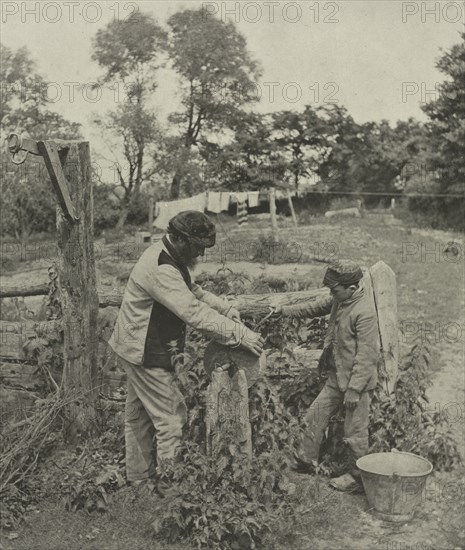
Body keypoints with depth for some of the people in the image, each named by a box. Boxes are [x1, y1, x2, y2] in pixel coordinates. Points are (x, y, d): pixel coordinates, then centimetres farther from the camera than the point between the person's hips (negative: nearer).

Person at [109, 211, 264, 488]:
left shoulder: (169, 256, 4)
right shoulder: (161, 271, -29)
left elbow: (194, 291, 12)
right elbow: (195, 313, -34)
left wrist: (228, 308, -3)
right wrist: (241, 334, -33)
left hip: (140, 348, 11)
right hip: (147, 354, -11)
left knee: (139, 414, 20)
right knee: (171, 417, -3)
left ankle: (139, 476, 35)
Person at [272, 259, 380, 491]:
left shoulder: (365, 312, -23)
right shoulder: (339, 300, 3)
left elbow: (366, 356, -23)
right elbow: (316, 308, 22)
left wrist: (354, 389, -22)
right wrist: (284, 311, 19)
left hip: (358, 381, -9)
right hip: (336, 377, 9)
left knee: (354, 432, 5)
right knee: (314, 417, 14)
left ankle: (356, 475, 23)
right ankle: (305, 461, 30)